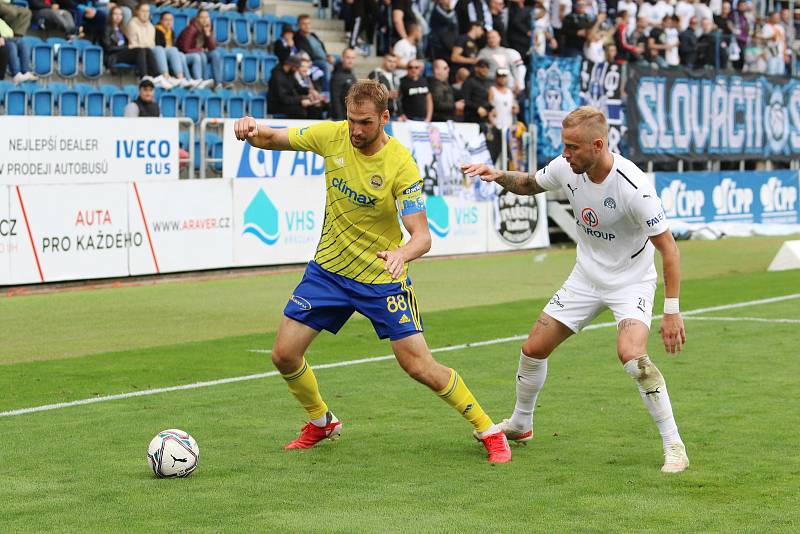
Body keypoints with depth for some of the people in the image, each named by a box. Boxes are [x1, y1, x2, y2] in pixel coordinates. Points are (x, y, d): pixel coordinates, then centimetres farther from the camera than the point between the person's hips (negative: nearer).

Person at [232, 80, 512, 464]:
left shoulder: (401, 166, -22)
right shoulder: (333, 136, -9)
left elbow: (422, 236, -25)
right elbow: (272, 140, 0)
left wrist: (402, 254, -48)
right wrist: (252, 130, -24)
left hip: (382, 278, -4)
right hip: (328, 269, 5)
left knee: (420, 367, -9)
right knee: (284, 355, 1)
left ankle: (489, 432, 10)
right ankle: (321, 423, 29)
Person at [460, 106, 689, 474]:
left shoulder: (633, 187, -30)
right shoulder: (566, 168, -12)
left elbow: (668, 248, -23)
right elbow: (530, 184, 11)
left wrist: (672, 312, -26)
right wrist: (498, 176, -11)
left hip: (631, 282, -6)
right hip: (586, 277, 6)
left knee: (631, 354, -30)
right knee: (533, 348, 7)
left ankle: (673, 446, -18)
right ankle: (520, 424, 33)